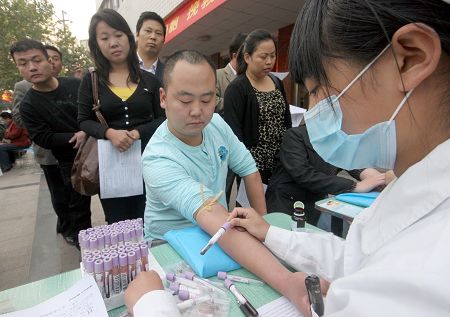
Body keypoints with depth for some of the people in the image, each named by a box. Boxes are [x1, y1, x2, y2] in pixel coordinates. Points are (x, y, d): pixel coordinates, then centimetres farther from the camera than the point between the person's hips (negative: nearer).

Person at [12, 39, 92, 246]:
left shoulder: (76, 85, -3)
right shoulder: (28, 106, -6)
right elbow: (44, 139, -11)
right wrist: (77, 136, -22)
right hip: (71, 161, -2)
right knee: (78, 206, 9)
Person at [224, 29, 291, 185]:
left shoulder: (277, 83, 9)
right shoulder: (236, 89, -11)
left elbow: (287, 121, 15)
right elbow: (234, 132, -16)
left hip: (281, 162, 6)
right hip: (253, 165, -6)